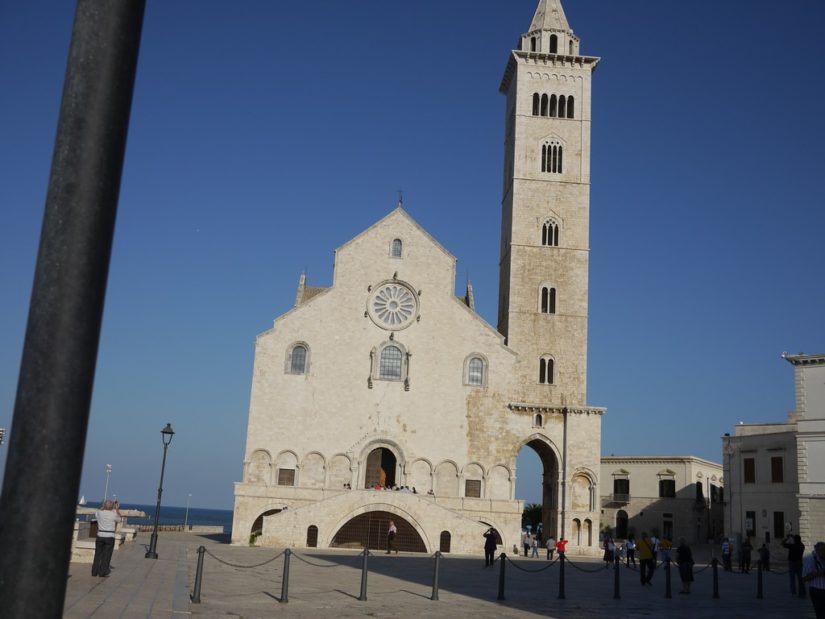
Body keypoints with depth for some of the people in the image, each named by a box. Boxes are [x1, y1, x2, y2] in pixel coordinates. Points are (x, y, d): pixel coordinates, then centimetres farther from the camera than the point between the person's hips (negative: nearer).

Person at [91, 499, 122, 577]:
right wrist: (117, 510, 17)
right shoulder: (113, 514, -9)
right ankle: (102, 573, 2)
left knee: (98, 554, 12)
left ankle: (94, 572, 16)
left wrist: (103, 507, 27)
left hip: (100, 536, 3)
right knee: (106, 555, 3)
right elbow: (121, 519, 12)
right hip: (109, 536, -3)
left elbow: (96, 513, 24)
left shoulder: (99, 513, -2)